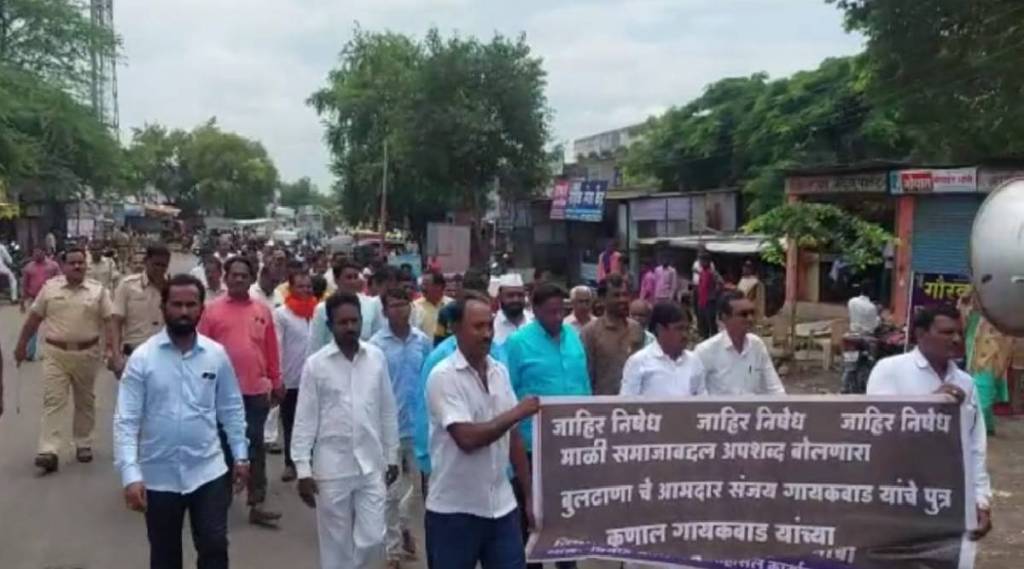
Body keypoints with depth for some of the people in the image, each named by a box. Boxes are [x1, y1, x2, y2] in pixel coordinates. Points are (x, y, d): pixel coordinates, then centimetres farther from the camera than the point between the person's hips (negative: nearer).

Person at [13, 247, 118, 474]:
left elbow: (108, 322, -3)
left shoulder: (98, 290, 0)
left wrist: (113, 350, -11)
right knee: (53, 401, -6)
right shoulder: (49, 288, 1)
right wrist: (21, 345, 11)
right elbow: (33, 319, 8)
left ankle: (83, 443, 25)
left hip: (87, 354, 1)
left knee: (85, 402, 12)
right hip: (55, 353, 0)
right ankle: (49, 451, -10)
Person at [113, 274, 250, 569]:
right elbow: (126, 421, -11)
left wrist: (240, 454, 5)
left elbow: (231, 409, 7)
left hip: (208, 471, 1)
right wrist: (130, 474, -19)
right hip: (159, 476, 0)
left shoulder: (217, 354, -2)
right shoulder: (142, 358, -9)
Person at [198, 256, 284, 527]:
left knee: (256, 446, 6)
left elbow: (271, 350, 8)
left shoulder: (262, 311, 4)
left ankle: (256, 504, 11)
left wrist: (276, 382, 9)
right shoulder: (212, 309, -2)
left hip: (256, 390, 2)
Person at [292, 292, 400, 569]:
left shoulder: (377, 358, 0)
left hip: (371, 465, 2)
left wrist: (392, 456, 10)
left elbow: (387, 411, 8)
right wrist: (303, 470, -7)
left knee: (372, 539, 5)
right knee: (336, 544, 9)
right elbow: (305, 420, -5)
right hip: (331, 468, -2)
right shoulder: (315, 364, -7)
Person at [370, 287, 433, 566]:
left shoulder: (423, 340, -2)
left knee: (412, 481, 18)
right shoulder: (376, 345, -10)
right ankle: (393, 544, 20)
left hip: (418, 423, 3)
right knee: (391, 487, 7)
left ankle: (403, 525, 41)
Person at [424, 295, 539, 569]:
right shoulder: (443, 377, -14)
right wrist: (517, 412, -17)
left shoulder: (500, 372, 6)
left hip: (502, 506, 5)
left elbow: (513, 437, 10)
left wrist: (529, 494, 9)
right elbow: (467, 438, -23)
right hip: (454, 509, -5)